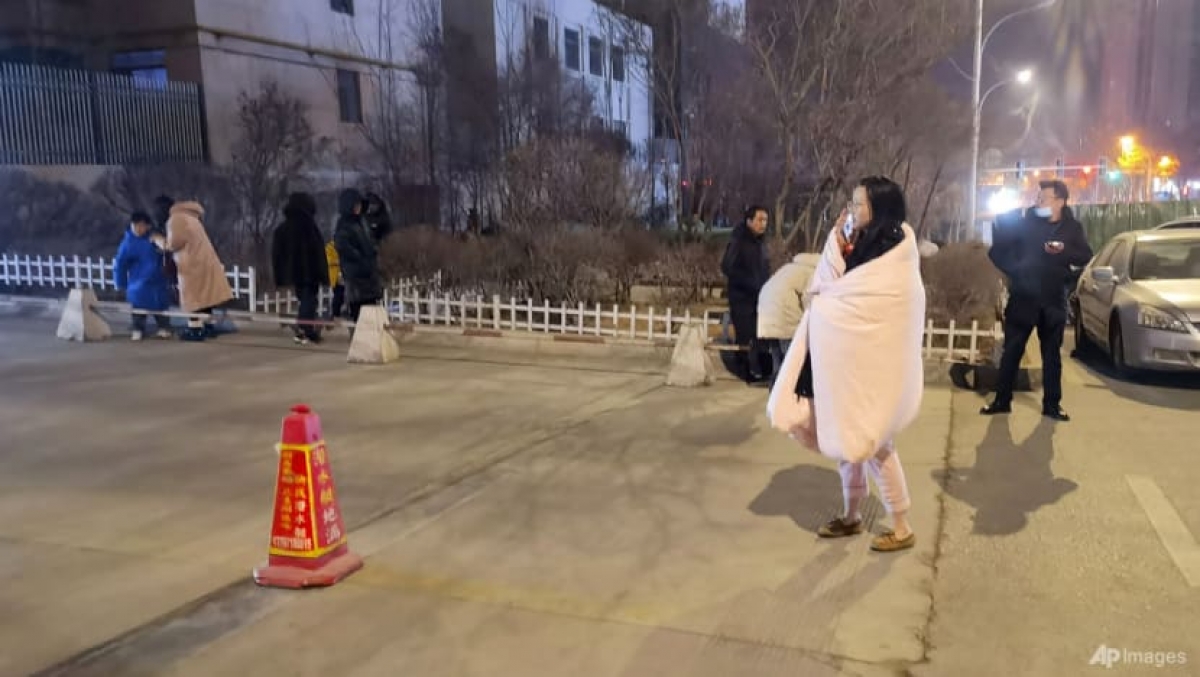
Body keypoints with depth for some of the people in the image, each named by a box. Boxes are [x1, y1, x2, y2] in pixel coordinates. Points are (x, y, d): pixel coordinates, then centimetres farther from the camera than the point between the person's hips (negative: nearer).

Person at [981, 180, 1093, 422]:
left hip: (1053, 301, 2)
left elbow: (1086, 256, -1)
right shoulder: (1025, 223, -2)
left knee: (1052, 354, 7)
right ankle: (1002, 401, 10)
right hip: (1023, 298, -1)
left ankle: (1051, 405, 15)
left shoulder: (1072, 228, 4)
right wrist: (1014, 270, -13)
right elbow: (996, 251, -2)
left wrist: (1064, 251, -18)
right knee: (1012, 351, 2)